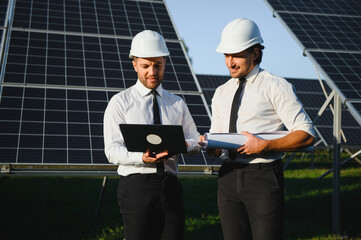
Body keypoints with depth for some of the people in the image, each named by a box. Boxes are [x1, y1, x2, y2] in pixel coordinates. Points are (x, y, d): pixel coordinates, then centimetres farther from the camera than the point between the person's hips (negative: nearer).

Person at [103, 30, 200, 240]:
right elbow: (113, 150, -5)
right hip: (136, 185, -3)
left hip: (170, 185, 4)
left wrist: (182, 144, -9)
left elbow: (196, 141, 16)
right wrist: (142, 158, -24)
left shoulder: (177, 103, 17)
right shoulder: (120, 102, 4)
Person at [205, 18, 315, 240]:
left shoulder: (275, 87, -3)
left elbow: (306, 135, -8)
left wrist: (265, 146, -19)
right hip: (228, 177, 6)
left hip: (263, 177, -5)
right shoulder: (221, 93, 16)